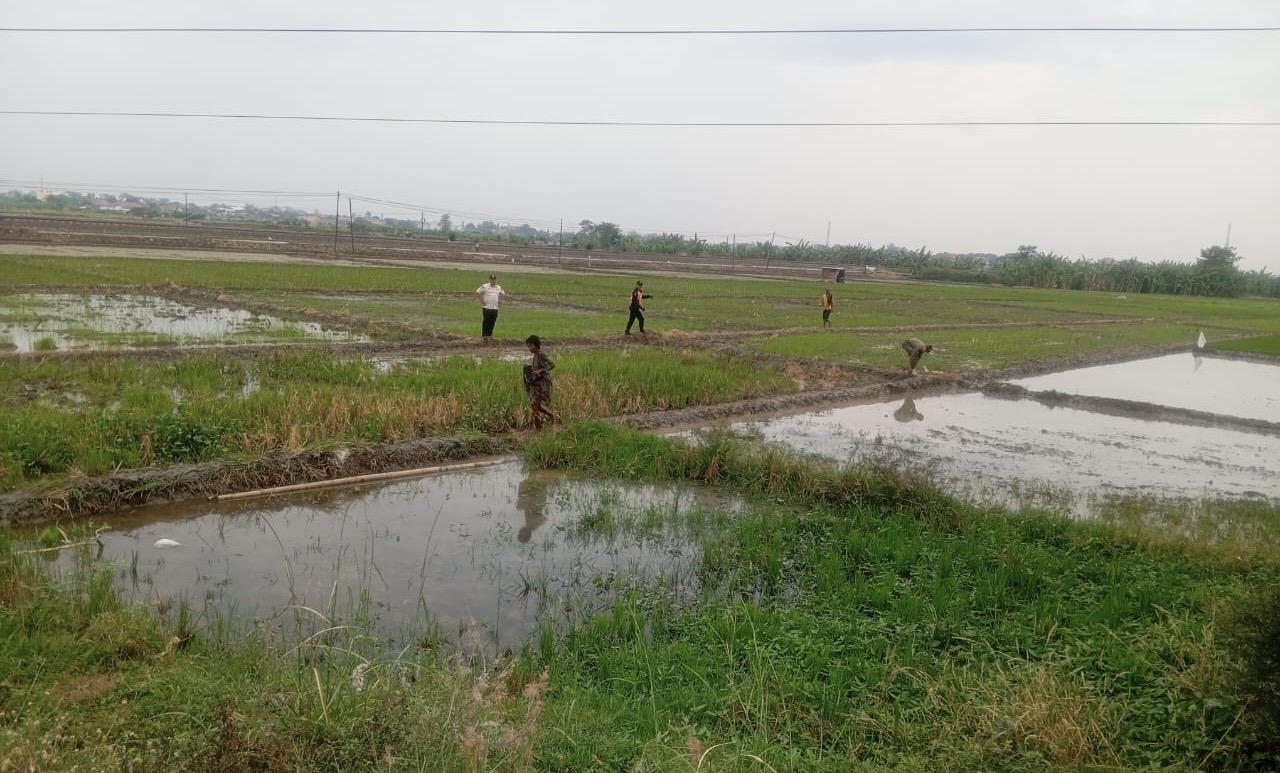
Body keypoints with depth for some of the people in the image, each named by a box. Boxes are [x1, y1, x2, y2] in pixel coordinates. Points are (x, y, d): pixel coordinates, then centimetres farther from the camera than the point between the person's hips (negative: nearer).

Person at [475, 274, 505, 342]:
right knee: (486, 322, -5)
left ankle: (489, 335, 19)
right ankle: (484, 336, -1)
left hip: (495, 308, 5)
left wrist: (500, 300, 15)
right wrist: (481, 301, -9)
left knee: (492, 322, 8)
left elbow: (503, 294, 30)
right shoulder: (485, 287, -6)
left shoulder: (499, 287, 12)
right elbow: (477, 292, -8)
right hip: (487, 308, -5)